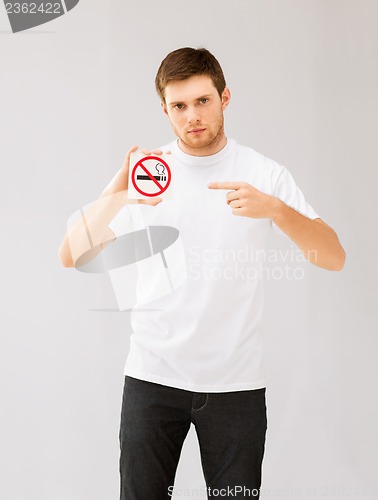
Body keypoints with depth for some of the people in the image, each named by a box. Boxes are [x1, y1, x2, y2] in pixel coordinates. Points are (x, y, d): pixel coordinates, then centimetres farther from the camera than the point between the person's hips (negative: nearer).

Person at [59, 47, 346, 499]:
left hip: (236, 382, 0)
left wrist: (274, 208, -26)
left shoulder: (264, 174, 0)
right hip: (153, 376, 1)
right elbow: (72, 257, -6)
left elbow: (333, 257, -8)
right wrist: (116, 194, -24)